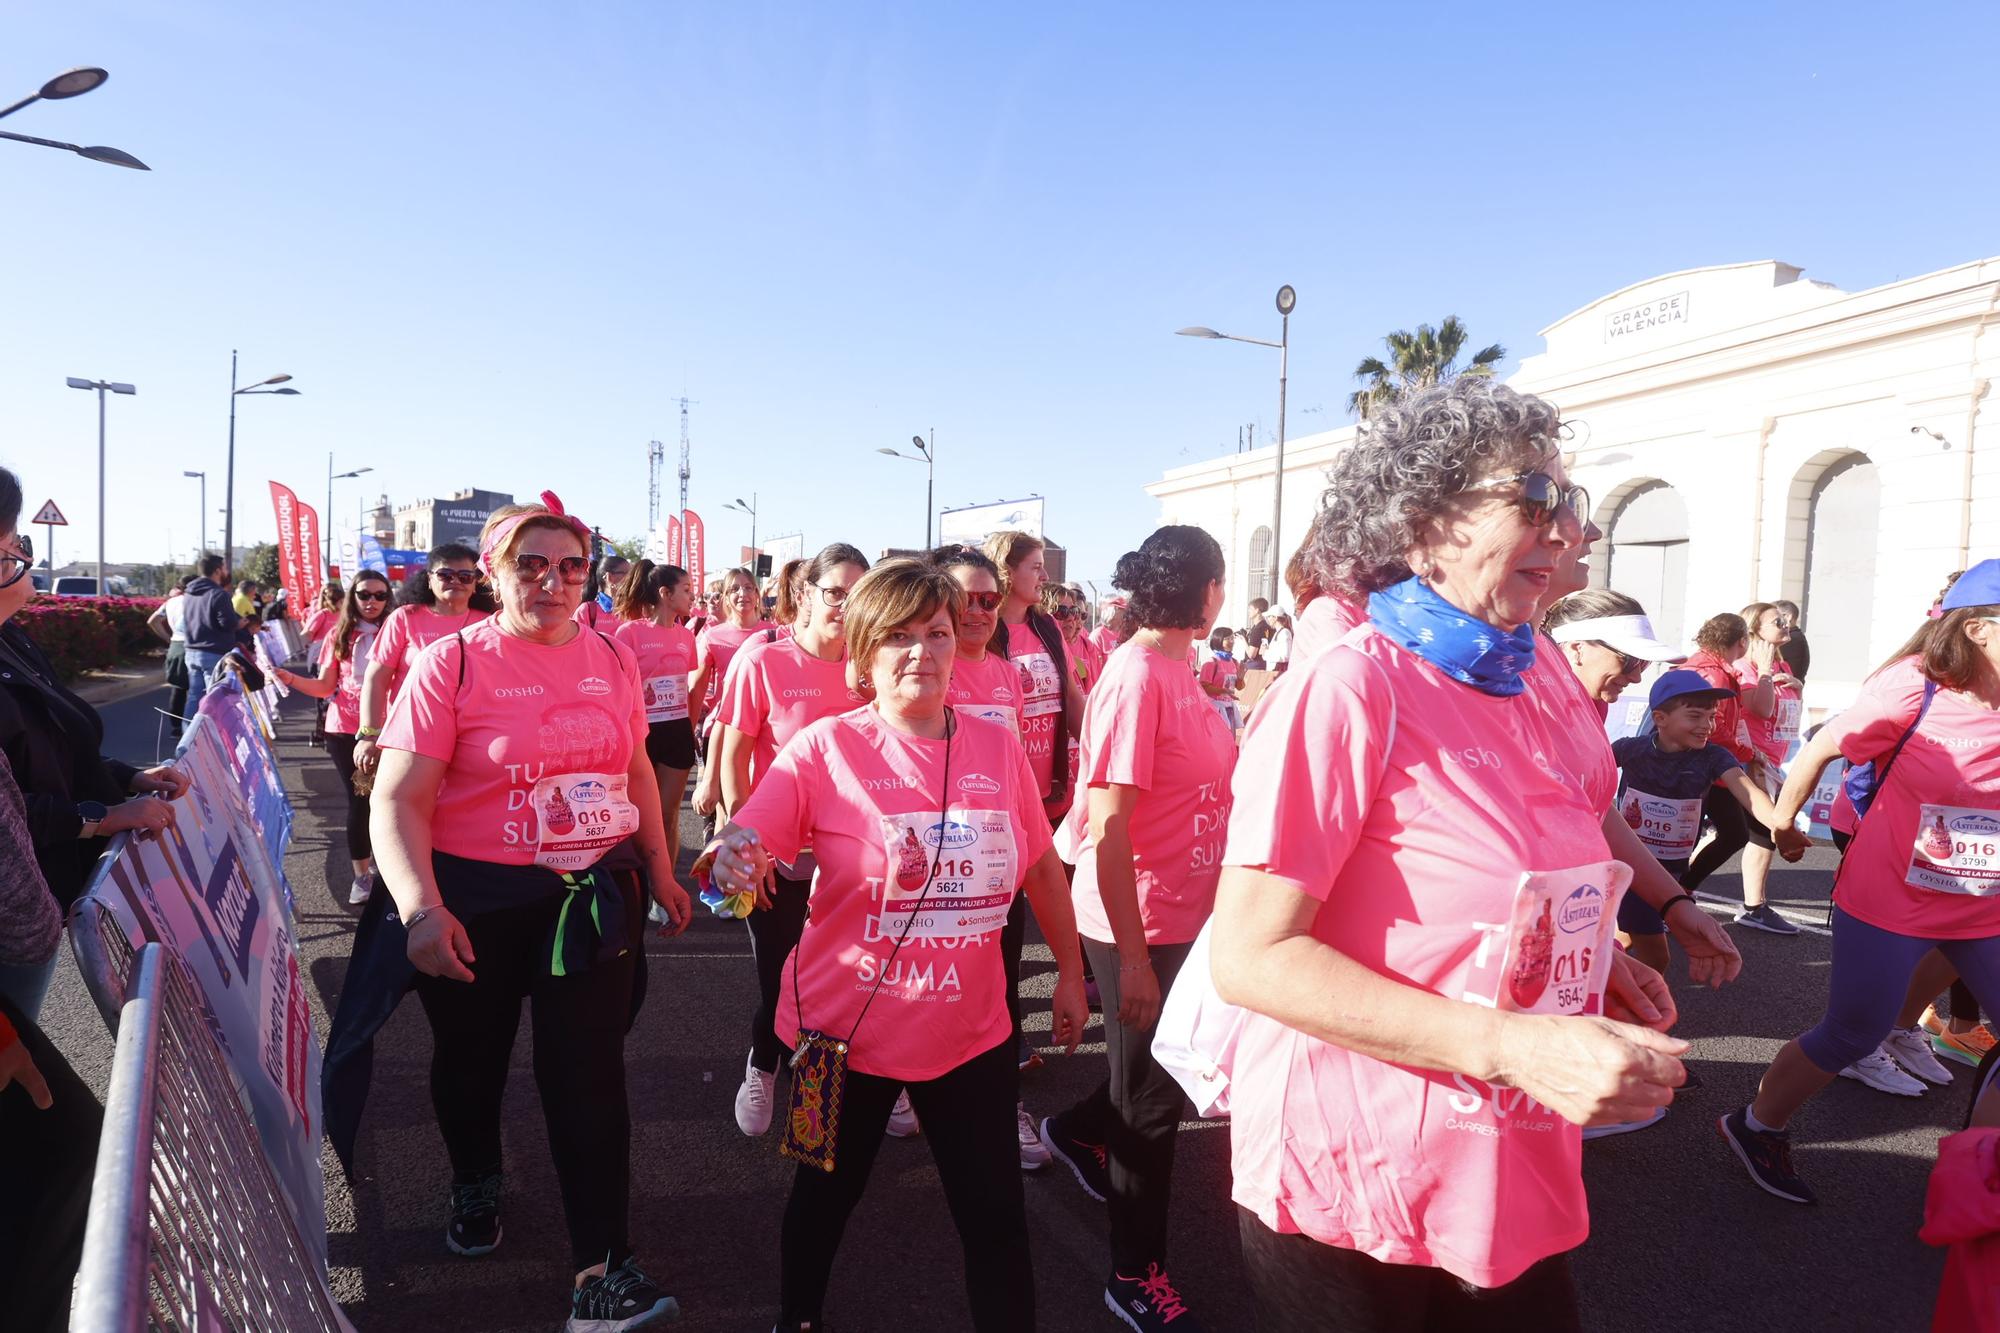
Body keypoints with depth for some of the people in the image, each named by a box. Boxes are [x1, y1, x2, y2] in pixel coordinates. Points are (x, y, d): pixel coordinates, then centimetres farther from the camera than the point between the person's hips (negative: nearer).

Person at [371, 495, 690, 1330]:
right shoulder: (451, 664, -12)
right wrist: (421, 908, -29)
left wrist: (661, 872, 15)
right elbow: (399, 800, -16)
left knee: (589, 1074, 1)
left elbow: (635, 770, 13)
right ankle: (475, 1183, 50)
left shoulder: (611, 657, 0)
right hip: (474, 900, -1)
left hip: (591, 893, 2)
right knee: (472, 1058, 20)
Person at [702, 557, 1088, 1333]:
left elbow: (1042, 867, 7)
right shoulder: (826, 748, -13)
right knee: (824, 1197, 21)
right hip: (848, 1028, -1)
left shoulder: (997, 747, -4)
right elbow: (747, 852, -15)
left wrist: (1071, 971, 12)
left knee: (995, 1214, 12)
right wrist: (737, 863, -38)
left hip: (970, 1031, 2)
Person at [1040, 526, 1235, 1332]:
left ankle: (1078, 1129, 50)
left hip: (1182, 915, 8)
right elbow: (1107, 826, -24)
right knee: (1152, 1102, 9)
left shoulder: (1176, 669, 5)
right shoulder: (1136, 675, -22)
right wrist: (1133, 956, -22)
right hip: (1138, 926, -8)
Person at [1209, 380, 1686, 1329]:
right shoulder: (1349, 691, -20)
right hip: (1355, 1196, -7)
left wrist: (1591, 967, 4)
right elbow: (1252, 957, -24)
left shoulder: (1520, 701, 6)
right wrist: (1511, 1047, -28)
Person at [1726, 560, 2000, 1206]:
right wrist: (1781, 824, 5)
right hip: (1888, 905, -4)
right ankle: (1757, 1128, 27)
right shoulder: (1911, 700, -16)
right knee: (1851, 1036, 7)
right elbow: (1818, 751, -4)